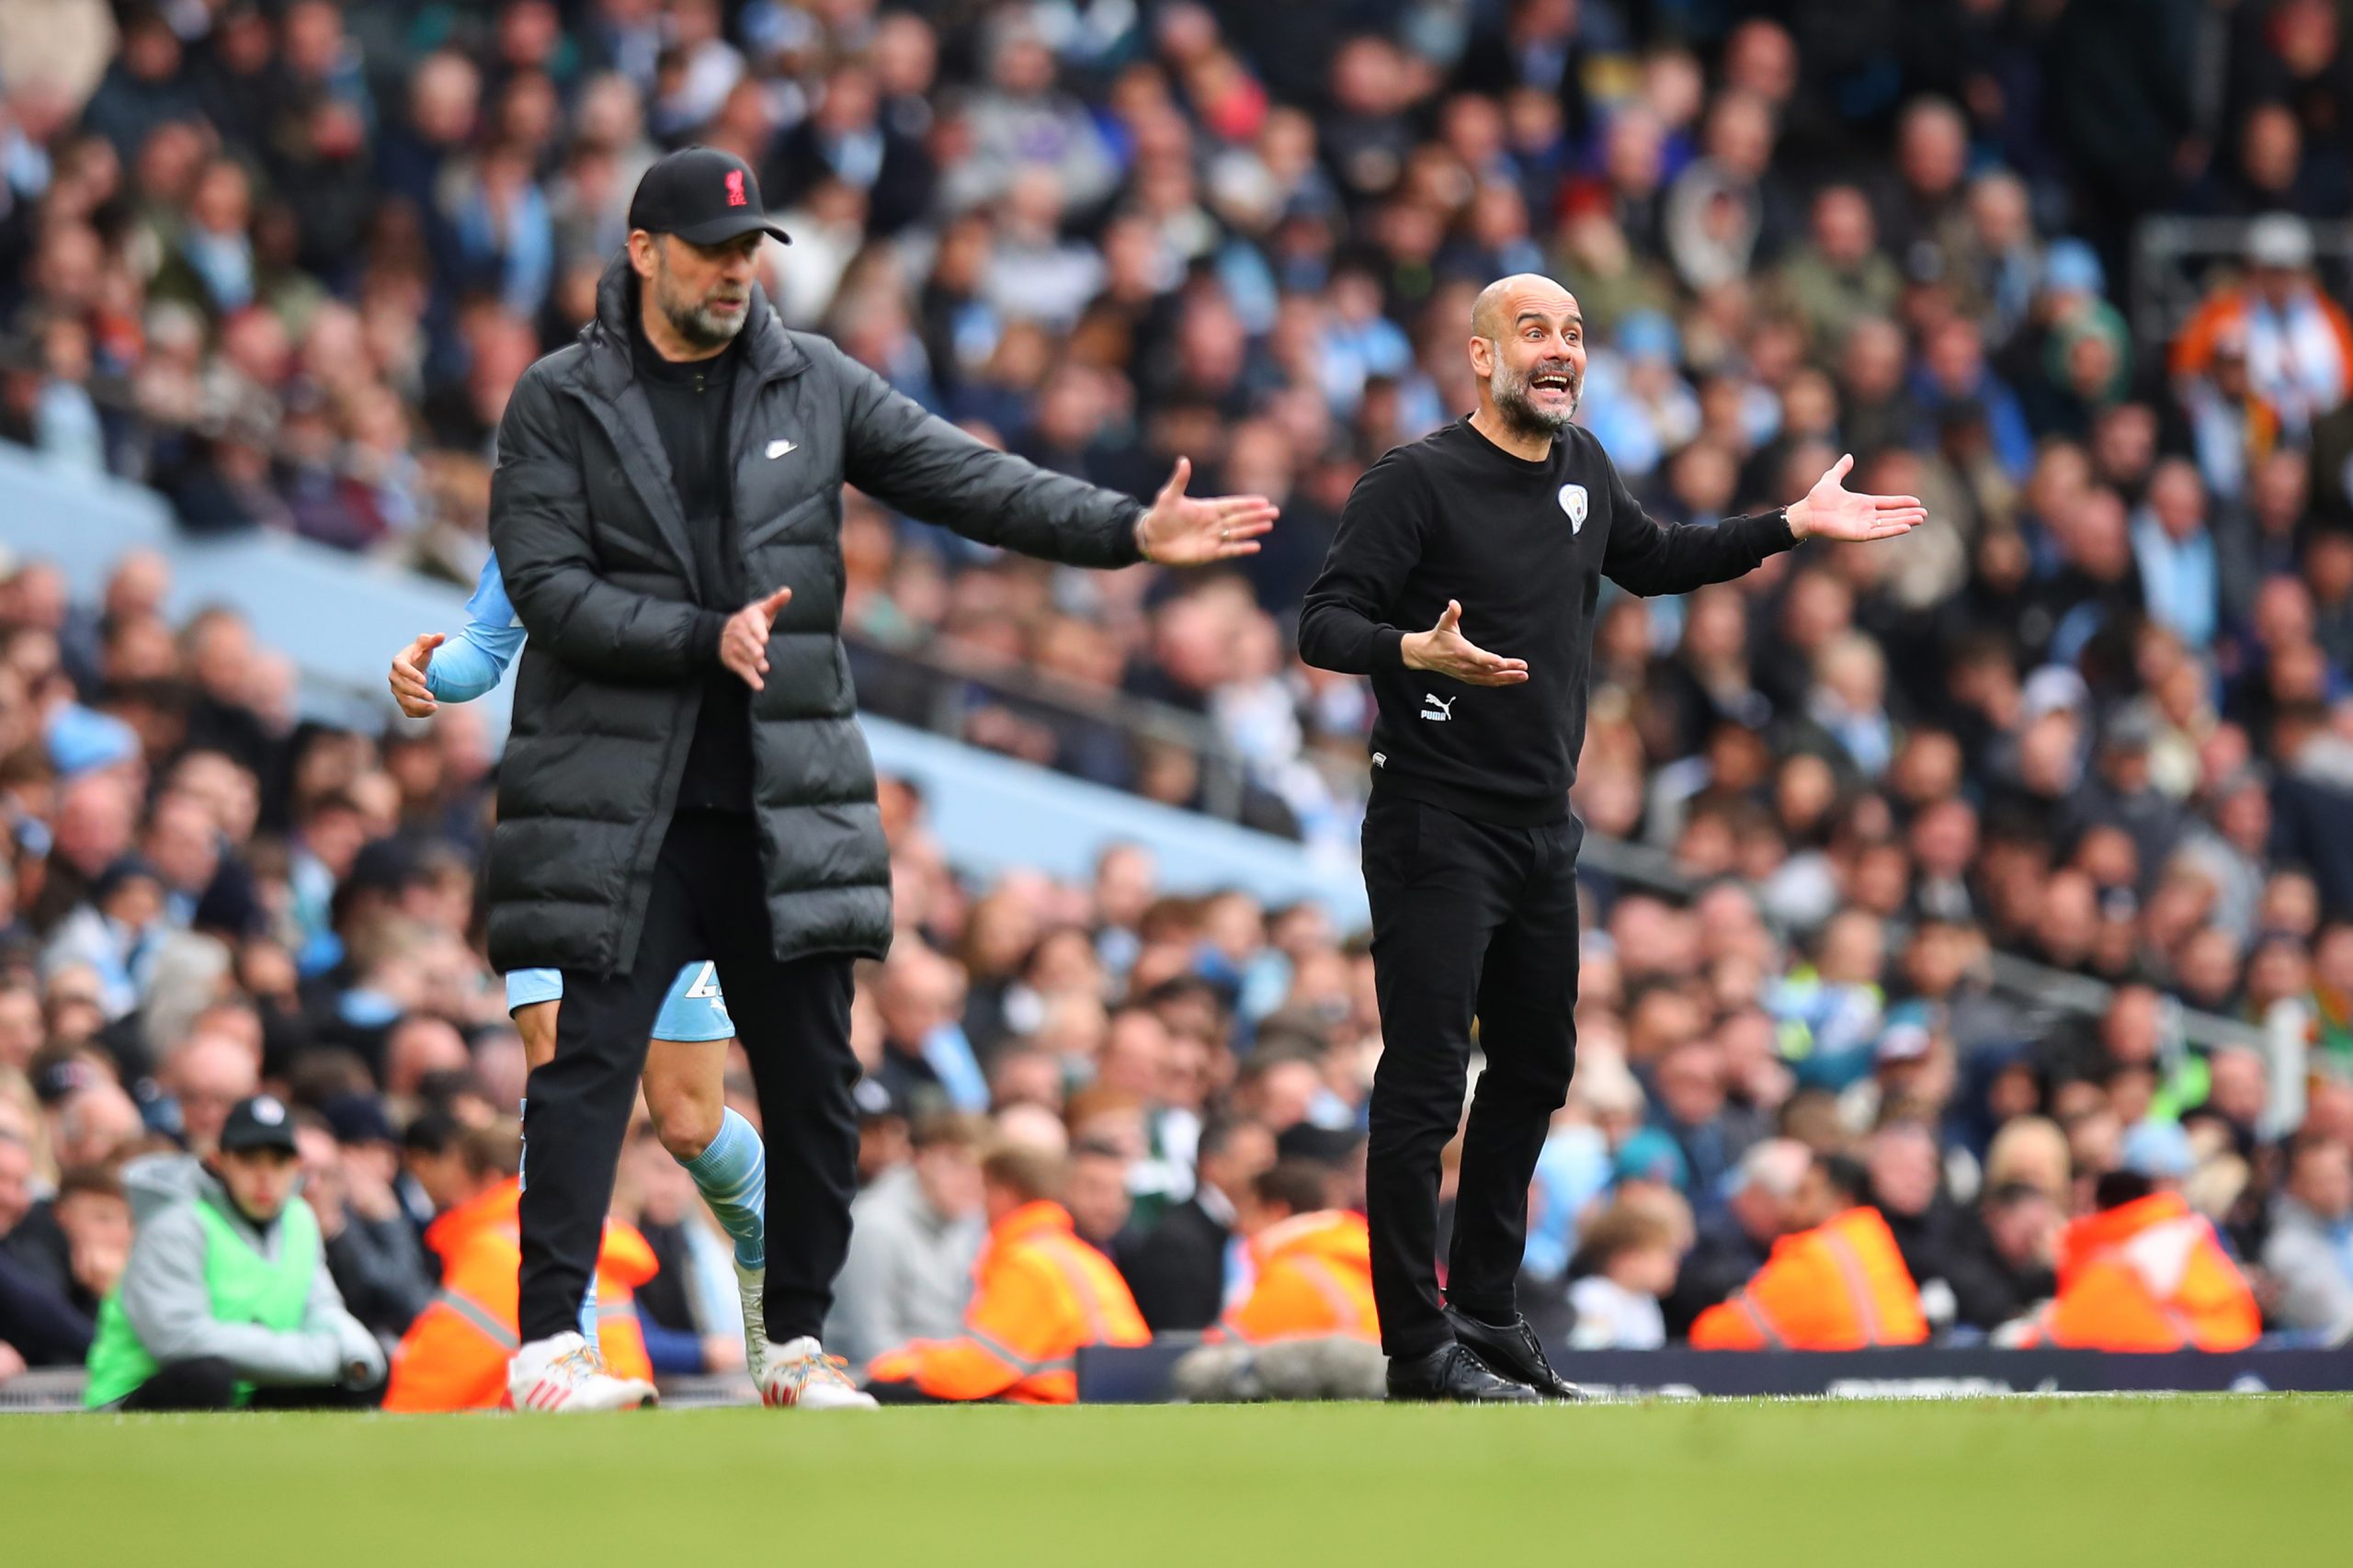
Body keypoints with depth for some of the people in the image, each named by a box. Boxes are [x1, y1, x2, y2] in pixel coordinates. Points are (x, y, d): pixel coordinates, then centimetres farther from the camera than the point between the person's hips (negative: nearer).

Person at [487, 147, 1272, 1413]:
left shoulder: (812, 386, 8)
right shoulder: (561, 404, -1)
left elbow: (967, 482, 5)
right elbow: (548, 586, -8)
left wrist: (1130, 530, -7)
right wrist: (709, 640, -19)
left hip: (783, 806, 4)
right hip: (622, 808, -4)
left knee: (812, 1075, 5)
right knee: (592, 1059, -10)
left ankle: (796, 1346, 14)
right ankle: (548, 1345, -10)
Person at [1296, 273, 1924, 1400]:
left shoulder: (1581, 469, 10)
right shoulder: (1416, 481, -12)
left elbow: (1648, 561, 28)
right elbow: (1323, 626, -16)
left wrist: (1794, 525, 23)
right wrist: (1417, 652, -35)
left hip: (1542, 829, 8)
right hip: (1436, 830, -8)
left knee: (1535, 1069, 16)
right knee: (1424, 1087, -9)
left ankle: (1484, 1309, 28)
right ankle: (1418, 1347, -6)